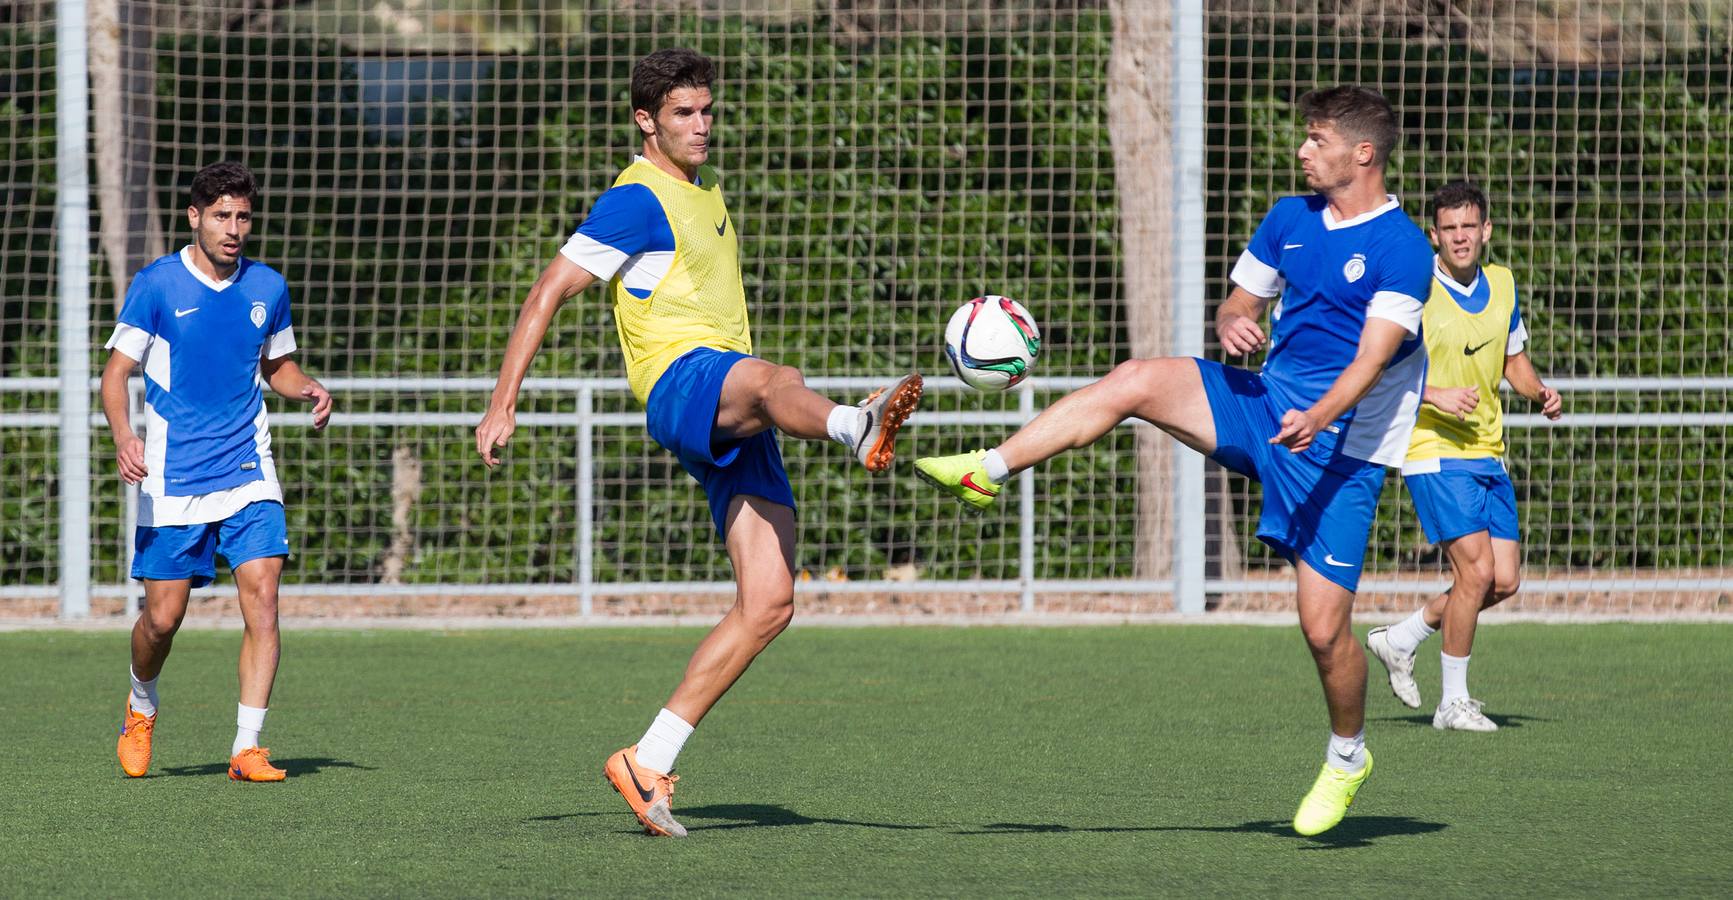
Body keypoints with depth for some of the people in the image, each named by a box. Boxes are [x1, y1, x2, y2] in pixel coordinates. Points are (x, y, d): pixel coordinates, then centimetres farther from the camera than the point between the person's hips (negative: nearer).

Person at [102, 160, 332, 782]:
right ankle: (141, 706, 34)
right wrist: (123, 436, -21)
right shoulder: (157, 285, -5)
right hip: (172, 480, -2)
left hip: (248, 472, 2)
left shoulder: (267, 287, 6)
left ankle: (247, 748, -11)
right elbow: (116, 371, -3)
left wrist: (307, 389, -1)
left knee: (262, 599, -13)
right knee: (163, 617, 1)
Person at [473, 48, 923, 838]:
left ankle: (648, 762, 1)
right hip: (680, 380, -8)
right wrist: (503, 405, -10)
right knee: (771, 379, -44)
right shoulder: (637, 199, -2)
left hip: (732, 417, 8)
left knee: (768, 604, -4)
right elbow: (548, 293, -5)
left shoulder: (707, 189, 24)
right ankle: (858, 428, -81)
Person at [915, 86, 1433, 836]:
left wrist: (1319, 418, -39)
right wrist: (1231, 324, -10)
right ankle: (984, 472, -18)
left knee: (1323, 626, -7)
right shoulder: (1290, 219, 9)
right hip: (1266, 405, 6)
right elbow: (1242, 302, 16)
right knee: (1133, 382, -18)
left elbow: (1371, 359, -22)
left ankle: (1347, 757, 19)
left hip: (1340, 446, -6)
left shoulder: (1401, 250, -13)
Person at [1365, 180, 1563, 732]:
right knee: (1477, 570, -16)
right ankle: (1453, 702, -3)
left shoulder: (1502, 285, 9)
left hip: (1487, 454, 7)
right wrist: (1435, 396, -22)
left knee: (1504, 581, 3)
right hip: (1433, 452, -7)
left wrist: (1540, 394, 1)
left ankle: (1400, 640, 23)